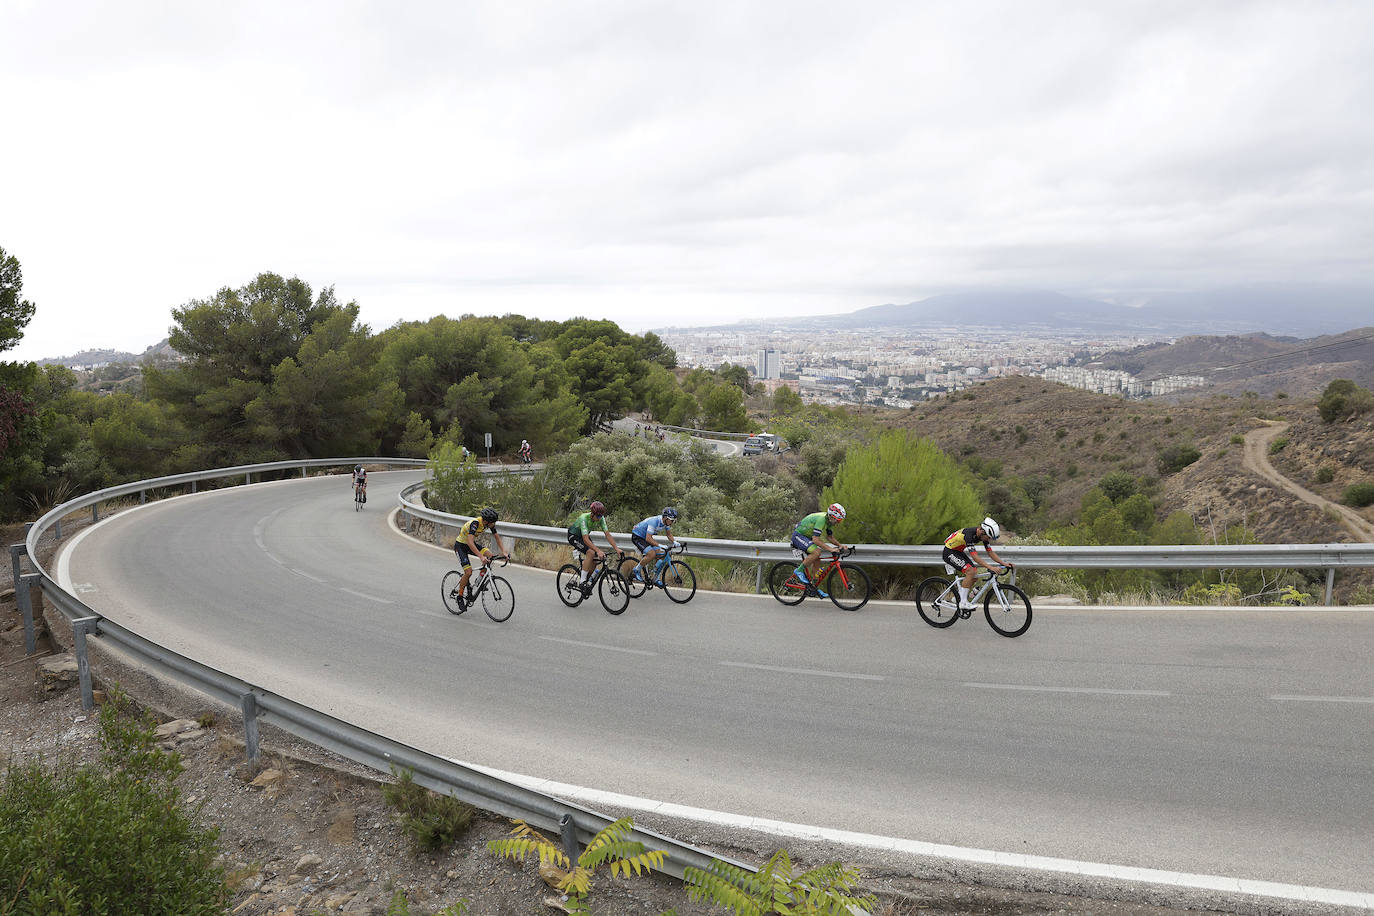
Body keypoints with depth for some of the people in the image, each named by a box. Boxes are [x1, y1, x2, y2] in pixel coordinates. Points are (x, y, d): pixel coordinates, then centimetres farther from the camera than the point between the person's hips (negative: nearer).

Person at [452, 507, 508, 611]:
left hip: (471, 544, 7)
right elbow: (470, 542, -43)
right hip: (460, 545, -7)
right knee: (468, 572, -18)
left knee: (489, 554, -18)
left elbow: (497, 537, -1)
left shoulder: (489, 523, -13)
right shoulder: (475, 523, -34)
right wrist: (481, 556, -51)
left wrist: (503, 552, -13)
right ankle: (460, 596, 1)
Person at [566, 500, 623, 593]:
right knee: (590, 552, -28)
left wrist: (616, 548, -31)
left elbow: (607, 534, -20)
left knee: (595, 559, -8)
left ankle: (588, 581, 13)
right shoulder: (584, 518, -37)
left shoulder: (601, 519, -19)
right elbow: (586, 539, -43)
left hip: (583, 536, 6)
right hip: (573, 536, -6)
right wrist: (598, 550, -53)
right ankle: (582, 582, -21)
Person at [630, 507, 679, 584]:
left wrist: (674, 541, -16)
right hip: (637, 536, -8)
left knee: (659, 554, -6)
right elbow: (648, 539, -36)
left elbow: (669, 534, 3)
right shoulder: (654, 521, -34)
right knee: (651, 554, -24)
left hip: (645, 536, 8)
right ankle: (637, 570, -4)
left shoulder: (666, 522, -9)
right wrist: (660, 545, -43)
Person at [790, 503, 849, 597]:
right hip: (798, 535, -10)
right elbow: (815, 539, -34)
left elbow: (829, 537, 11)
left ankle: (814, 586, 14)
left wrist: (840, 545, -5)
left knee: (817, 561, 4)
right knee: (817, 552, -29)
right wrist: (830, 548, -36)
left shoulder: (830, 521, 0)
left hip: (806, 536, 10)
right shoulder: (821, 519, -29)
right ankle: (799, 570, -13)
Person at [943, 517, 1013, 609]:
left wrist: (1004, 563, -12)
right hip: (949, 552, -9)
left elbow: (991, 552, 0)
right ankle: (963, 603, -17)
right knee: (970, 571, -22)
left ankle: (959, 597, 12)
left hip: (959, 552, 9)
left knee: (975, 572, -1)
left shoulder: (983, 535, -7)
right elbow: (975, 557, -37)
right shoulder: (969, 535, -33)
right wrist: (990, 568, -43)